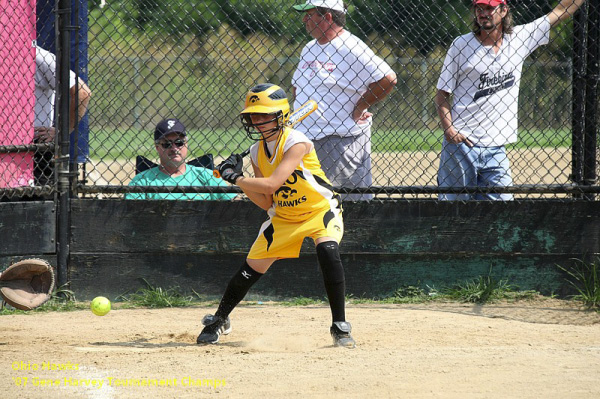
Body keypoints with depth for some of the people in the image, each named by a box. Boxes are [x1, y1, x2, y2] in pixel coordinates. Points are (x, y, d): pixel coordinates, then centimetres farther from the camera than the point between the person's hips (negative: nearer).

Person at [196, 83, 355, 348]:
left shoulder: (296, 143, -25)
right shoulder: (257, 151, -3)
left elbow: (270, 186, -34)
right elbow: (266, 203, -2)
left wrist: (233, 177, -25)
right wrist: (240, 181, -14)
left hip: (321, 210, -6)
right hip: (284, 217, 6)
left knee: (327, 249, -33)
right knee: (253, 266, 3)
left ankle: (340, 326, -24)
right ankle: (219, 320, 26)